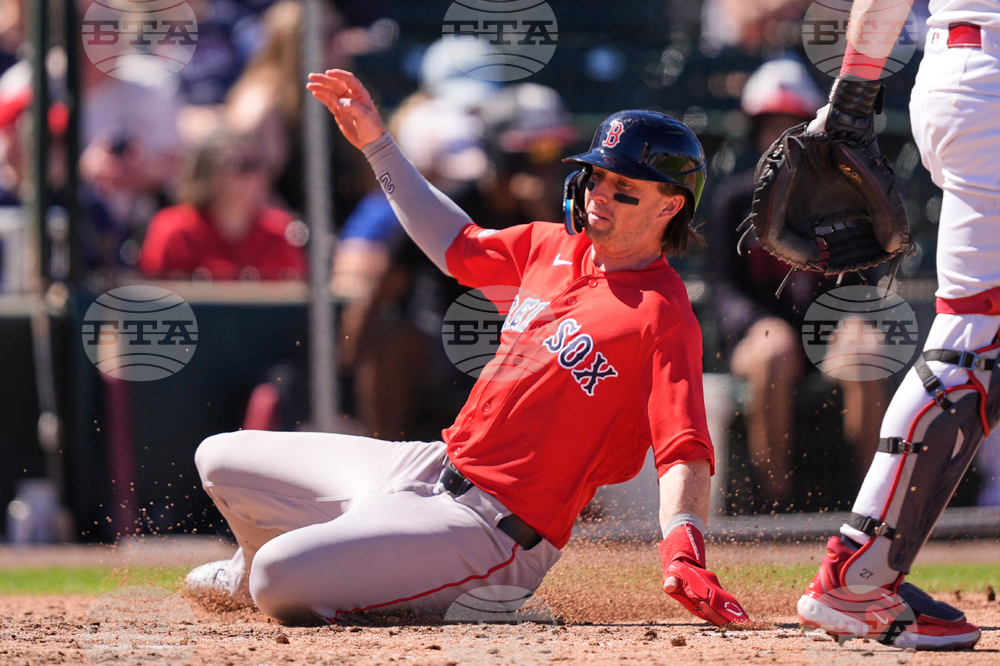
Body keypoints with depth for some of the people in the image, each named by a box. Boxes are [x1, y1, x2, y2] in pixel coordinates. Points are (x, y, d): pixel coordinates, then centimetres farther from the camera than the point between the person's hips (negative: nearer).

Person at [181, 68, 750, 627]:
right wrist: (376, 142, 26)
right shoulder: (553, 247, 10)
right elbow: (458, 245, 29)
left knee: (283, 579, -26)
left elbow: (686, 452, -26)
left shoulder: (664, 318, -16)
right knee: (222, 459, 19)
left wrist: (683, 553, -43)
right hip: (434, 467, 9)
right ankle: (253, 573, 48)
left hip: (498, 527, -9)